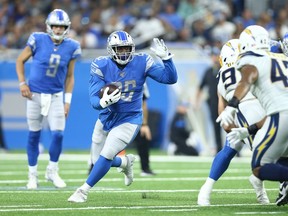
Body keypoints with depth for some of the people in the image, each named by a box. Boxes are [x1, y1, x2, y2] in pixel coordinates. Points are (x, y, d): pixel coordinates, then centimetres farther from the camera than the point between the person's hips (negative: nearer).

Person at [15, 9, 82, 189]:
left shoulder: (71, 47, -3)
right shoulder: (38, 40, -9)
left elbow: (69, 77, 5)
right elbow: (20, 61, 3)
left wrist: (67, 102, 2)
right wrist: (22, 83, -7)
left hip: (56, 96, 1)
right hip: (35, 93, -1)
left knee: (58, 134, -8)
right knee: (34, 134, 4)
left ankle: (52, 171, 13)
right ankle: (33, 175, 16)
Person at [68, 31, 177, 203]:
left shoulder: (142, 62, -14)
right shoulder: (101, 66, -16)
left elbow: (170, 78, -15)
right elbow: (94, 100, -20)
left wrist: (165, 57, -30)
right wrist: (103, 102, -43)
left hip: (129, 120, -3)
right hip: (106, 119, 3)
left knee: (106, 156, -17)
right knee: (98, 161, 12)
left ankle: (83, 191, -1)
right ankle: (126, 162, 44)